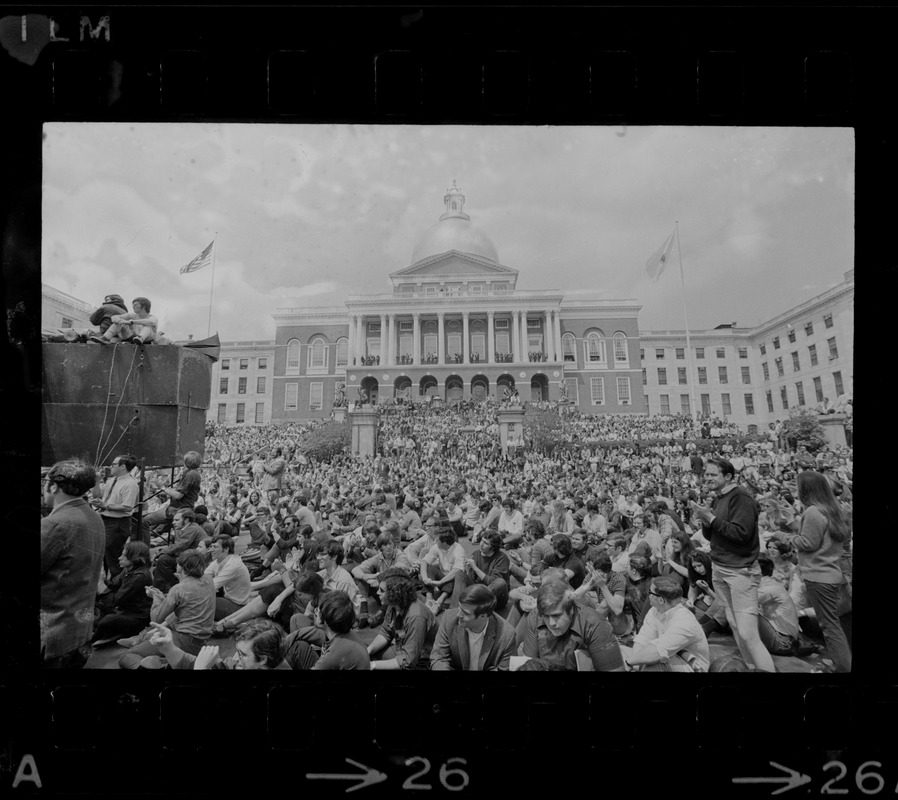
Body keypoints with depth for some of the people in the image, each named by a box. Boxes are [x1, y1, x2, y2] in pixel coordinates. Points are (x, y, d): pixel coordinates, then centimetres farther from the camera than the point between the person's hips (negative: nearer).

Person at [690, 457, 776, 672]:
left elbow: (741, 533, -22)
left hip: (741, 571, -8)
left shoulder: (740, 497, -13)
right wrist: (704, 520, -5)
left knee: (747, 633, -9)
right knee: (734, 626, 13)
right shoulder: (719, 498, 10)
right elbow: (710, 536, 14)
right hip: (719, 569, 8)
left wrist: (712, 518, -20)